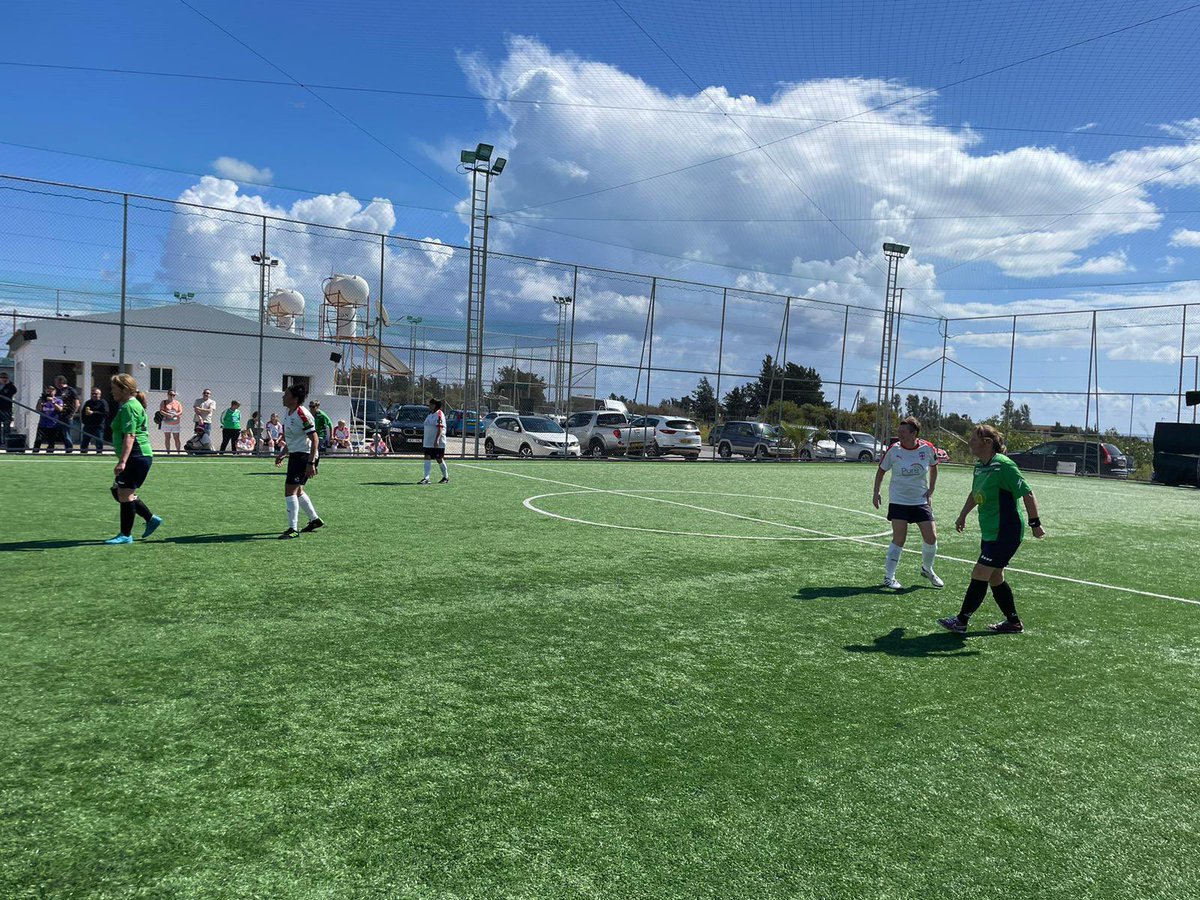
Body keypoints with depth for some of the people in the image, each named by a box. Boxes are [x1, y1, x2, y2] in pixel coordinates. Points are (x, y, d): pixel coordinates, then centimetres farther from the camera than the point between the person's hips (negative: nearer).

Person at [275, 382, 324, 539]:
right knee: (297, 490, 19)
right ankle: (315, 520, 34)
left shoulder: (302, 414, -19)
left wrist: (311, 463, -25)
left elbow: (314, 439, -22)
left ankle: (293, 529, -9)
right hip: (295, 455, 10)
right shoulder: (288, 413, 10)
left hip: (305, 455, -10)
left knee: (290, 489, -14)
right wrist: (282, 454, 20)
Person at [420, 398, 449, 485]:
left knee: (439, 459, 1)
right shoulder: (430, 414, 15)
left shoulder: (439, 415, -12)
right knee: (427, 458, -2)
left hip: (438, 443, -8)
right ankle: (426, 478, -5)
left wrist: (437, 440, -28)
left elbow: (440, 428, -20)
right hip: (428, 442, 8)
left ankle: (446, 478, 17)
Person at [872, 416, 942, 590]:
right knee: (899, 540, -9)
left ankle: (927, 569, 28)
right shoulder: (894, 449, -8)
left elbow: (933, 467, 14)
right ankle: (888, 577, 3)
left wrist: (931, 490, 7)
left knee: (931, 538, 1)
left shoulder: (927, 448, -5)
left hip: (921, 501, 2)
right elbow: (881, 470, 5)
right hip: (898, 501, -2)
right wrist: (876, 493, -1)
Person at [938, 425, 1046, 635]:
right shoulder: (980, 466, 8)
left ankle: (962, 621, 0)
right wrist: (962, 516, 30)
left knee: (980, 574, -8)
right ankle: (1013, 622, 26)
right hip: (990, 533, 9)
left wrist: (1035, 524, -17)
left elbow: (1027, 493, -18)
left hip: (1006, 533, -9)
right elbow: (975, 494, 26)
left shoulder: (1003, 466, -19)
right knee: (995, 578, 14)